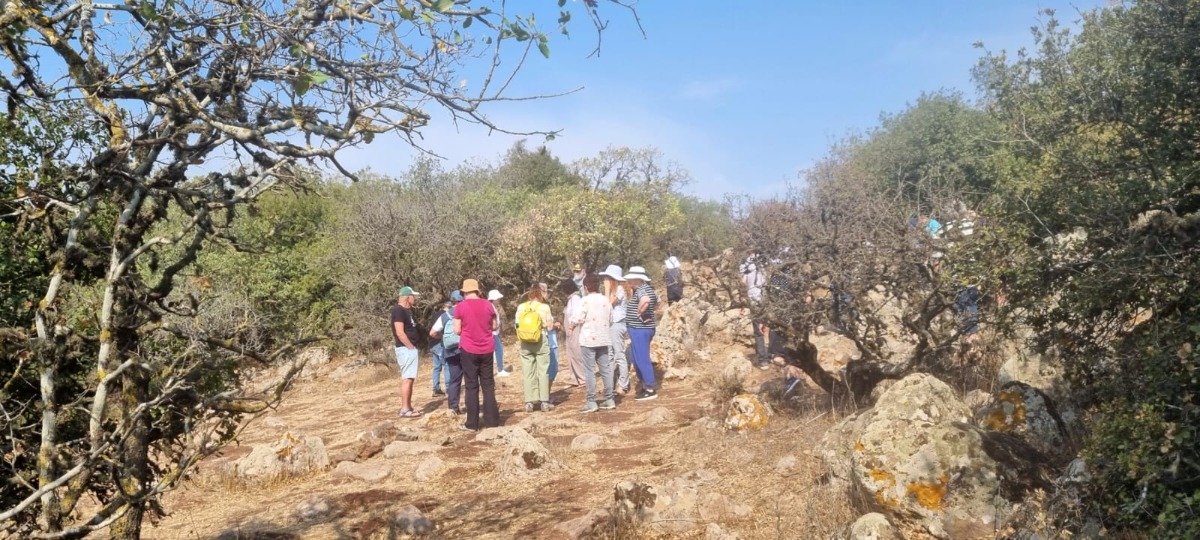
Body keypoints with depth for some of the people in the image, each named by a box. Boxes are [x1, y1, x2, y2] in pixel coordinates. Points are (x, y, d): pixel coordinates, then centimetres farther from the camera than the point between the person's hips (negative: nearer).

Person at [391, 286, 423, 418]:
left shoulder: (406, 309, 15)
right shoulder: (398, 310, -15)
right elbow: (399, 332, -21)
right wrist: (411, 347, -16)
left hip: (409, 348, 10)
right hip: (406, 349, -10)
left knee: (409, 378, 12)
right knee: (407, 378, -10)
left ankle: (408, 407, 17)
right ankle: (404, 409, -8)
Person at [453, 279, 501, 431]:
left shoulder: (460, 306, -7)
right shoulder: (488, 304, 2)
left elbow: (457, 331, -6)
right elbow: (494, 326, 9)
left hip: (469, 350, -3)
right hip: (486, 349, 3)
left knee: (472, 386, 3)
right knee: (488, 384, 11)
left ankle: (472, 423, 4)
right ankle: (491, 420, 12)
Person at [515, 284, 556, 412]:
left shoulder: (521, 307, 0)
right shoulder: (545, 307, -8)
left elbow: (517, 325, 4)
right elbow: (550, 327, -4)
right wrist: (552, 320, 14)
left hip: (525, 343, 3)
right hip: (541, 341, -3)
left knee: (528, 372, 8)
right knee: (543, 371, 5)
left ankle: (529, 402, 10)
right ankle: (545, 402, 6)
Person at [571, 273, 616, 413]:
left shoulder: (585, 300, -11)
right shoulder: (606, 300, 7)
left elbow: (578, 319, -16)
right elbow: (610, 320, 13)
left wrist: (571, 322, 4)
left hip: (588, 340, -6)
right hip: (603, 339, 6)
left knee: (589, 371, -1)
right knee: (606, 369, 9)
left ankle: (591, 402, -1)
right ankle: (609, 399, 13)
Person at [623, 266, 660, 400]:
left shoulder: (641, 290, -17)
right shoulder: (647, 289, 14)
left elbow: (645, 300, -40)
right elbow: (657, 302, 31)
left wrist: (639, 313, -24)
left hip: (640, 329, -11)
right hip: (640, 329, 11)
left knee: (642, 359, -4)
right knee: (637, 358, 18)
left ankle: (650, 390, 2)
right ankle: (645, 386, 26)